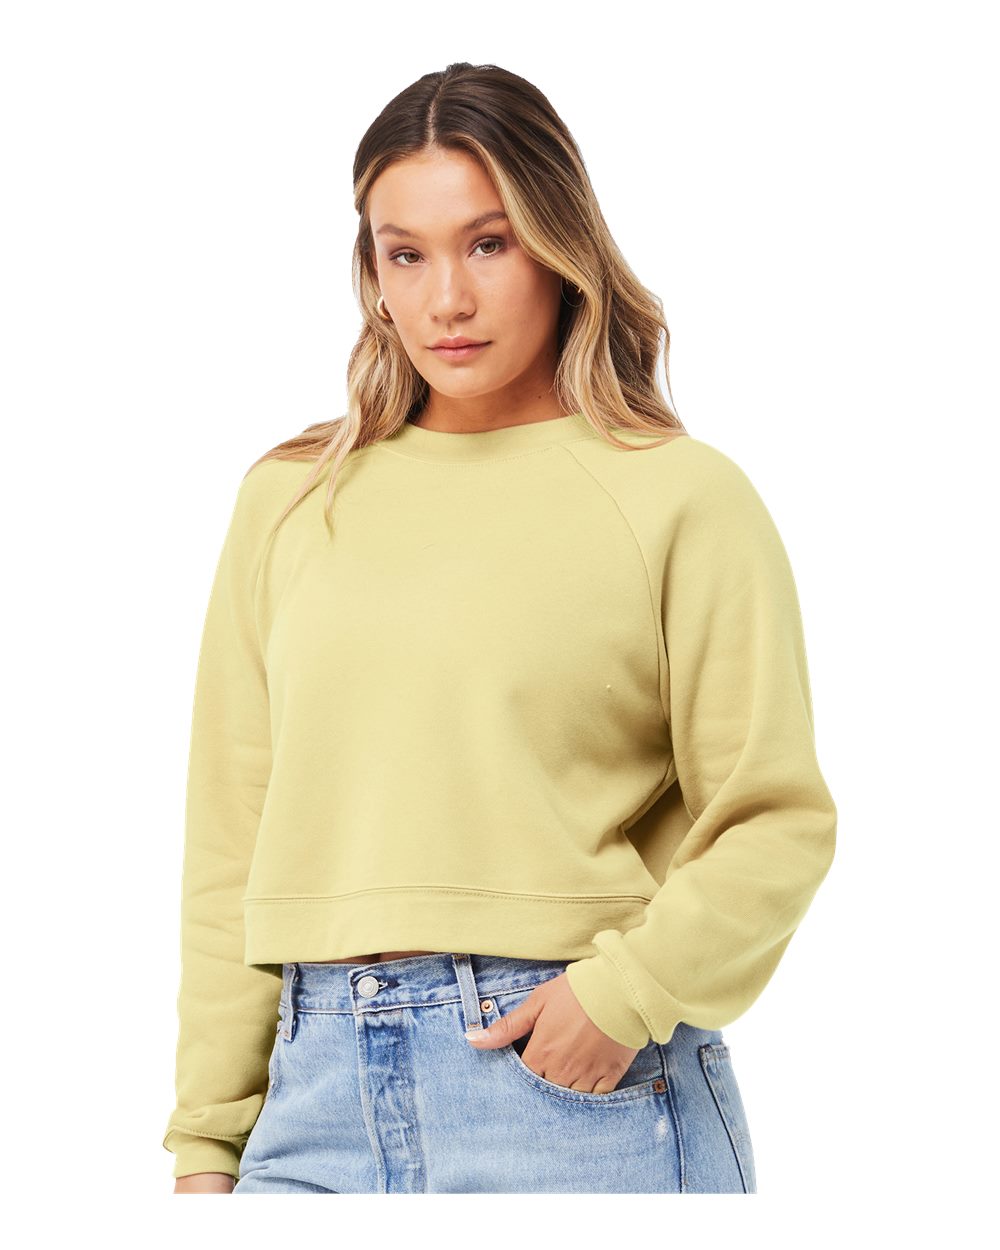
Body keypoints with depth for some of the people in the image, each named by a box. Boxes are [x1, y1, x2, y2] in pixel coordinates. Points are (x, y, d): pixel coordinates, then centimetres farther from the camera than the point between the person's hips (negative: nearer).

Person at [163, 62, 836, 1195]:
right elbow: (233, 838, 11)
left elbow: (775, 821, -2)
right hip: (321, 1088, 3)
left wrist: (630, 990, -16)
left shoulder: (681, 497, 0)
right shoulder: (289, 499, 11)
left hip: (579, 1084, -3)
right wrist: (208, 1135, 8)